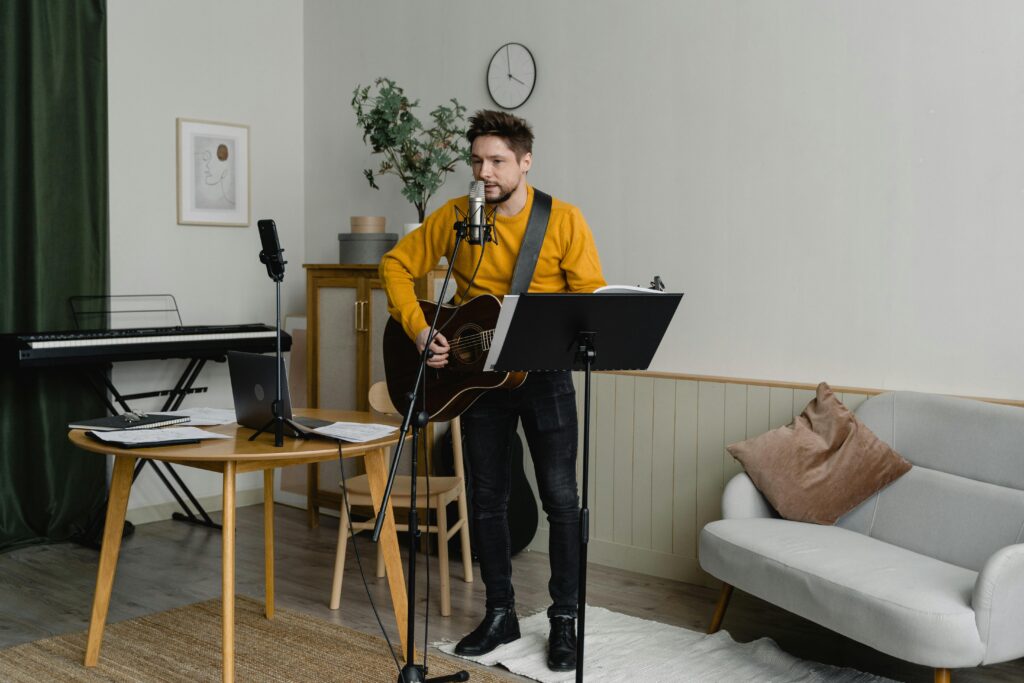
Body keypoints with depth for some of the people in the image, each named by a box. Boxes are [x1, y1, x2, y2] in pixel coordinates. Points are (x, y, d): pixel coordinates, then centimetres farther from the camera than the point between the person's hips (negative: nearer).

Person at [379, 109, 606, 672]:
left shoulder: (563, 220, -7)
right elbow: (396, 265, 3)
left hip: (545, 373, -2)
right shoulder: (455, 216, -2)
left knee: (561, 498, -2)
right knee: (486, 498, 9)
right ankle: (501, 614, 25)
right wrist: (420, 332, -10)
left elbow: (592, 295, -7)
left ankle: (565, 619, 14)